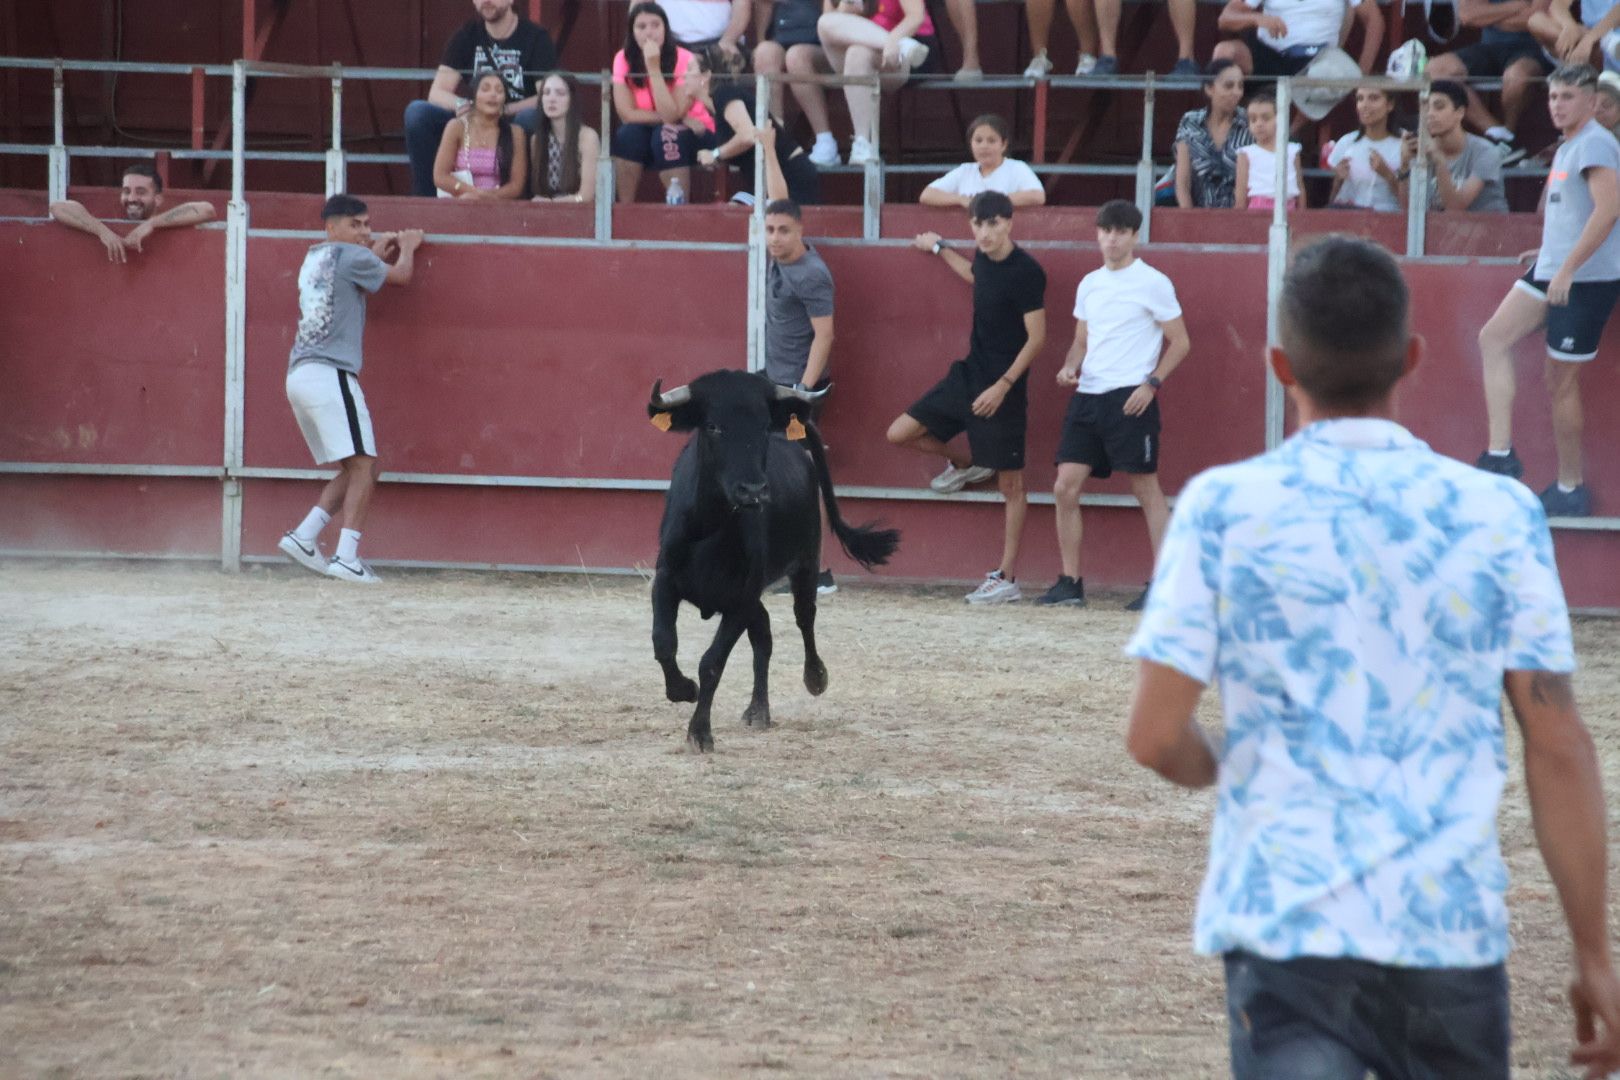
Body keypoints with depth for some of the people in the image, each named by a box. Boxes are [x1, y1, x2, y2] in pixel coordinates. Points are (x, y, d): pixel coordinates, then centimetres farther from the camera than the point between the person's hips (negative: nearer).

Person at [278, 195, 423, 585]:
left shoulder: (313, 259, 21)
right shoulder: (349, 256, -3)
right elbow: (400, 276, 10)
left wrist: (377, 252, 38)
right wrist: (408, 246, 29)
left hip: (298, 376, 9)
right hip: (330, 374, -9)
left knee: (357, 469, 13)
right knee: (363, 464, -10)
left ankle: (304, 536, 3)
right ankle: (346, 557, -20)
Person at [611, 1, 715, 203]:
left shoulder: (684, 60, -19)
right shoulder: (624, 59, -10)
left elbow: (671, 114, -27)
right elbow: (627, 114, -16)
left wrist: (654, 68, -31)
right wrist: (673, 117, -22)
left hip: (691, 134, -2)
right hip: (645, 132, 2)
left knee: (666, 136, -34)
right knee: (628, 133, -29)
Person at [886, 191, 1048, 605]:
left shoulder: (1026, 272, -19)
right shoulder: (985, 257, 4)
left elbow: (1036, 337, -18)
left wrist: (1002, 386, -22)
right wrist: (939, 249, 38)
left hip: (1003, 388, -8)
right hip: (969, 373, 8)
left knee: (1010, 484, 0)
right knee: (899, 433, 2)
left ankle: (1007, 578, 5)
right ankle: (965, 465, 26)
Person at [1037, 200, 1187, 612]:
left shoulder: (1152, 283, -4)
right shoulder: (1089, 285, 14)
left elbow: (1179, 342, -2)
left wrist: (1152, 383, -13)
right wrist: (1069, 367, 2)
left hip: (1130, 398, -6)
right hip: (1087, 395, 6)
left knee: (1146, 489, -3)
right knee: (1065, 487, 1)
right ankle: (1070, 583, 8)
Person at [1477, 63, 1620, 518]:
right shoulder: (1567, 148, 17)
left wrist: (1568, 267, -25)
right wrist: (1549, 253, 21)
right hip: (1553, 270, 9)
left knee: (1561, 379, -4)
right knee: (1493, 338, -4)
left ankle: (1570, 490, 7)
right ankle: (1501, 454, -9)